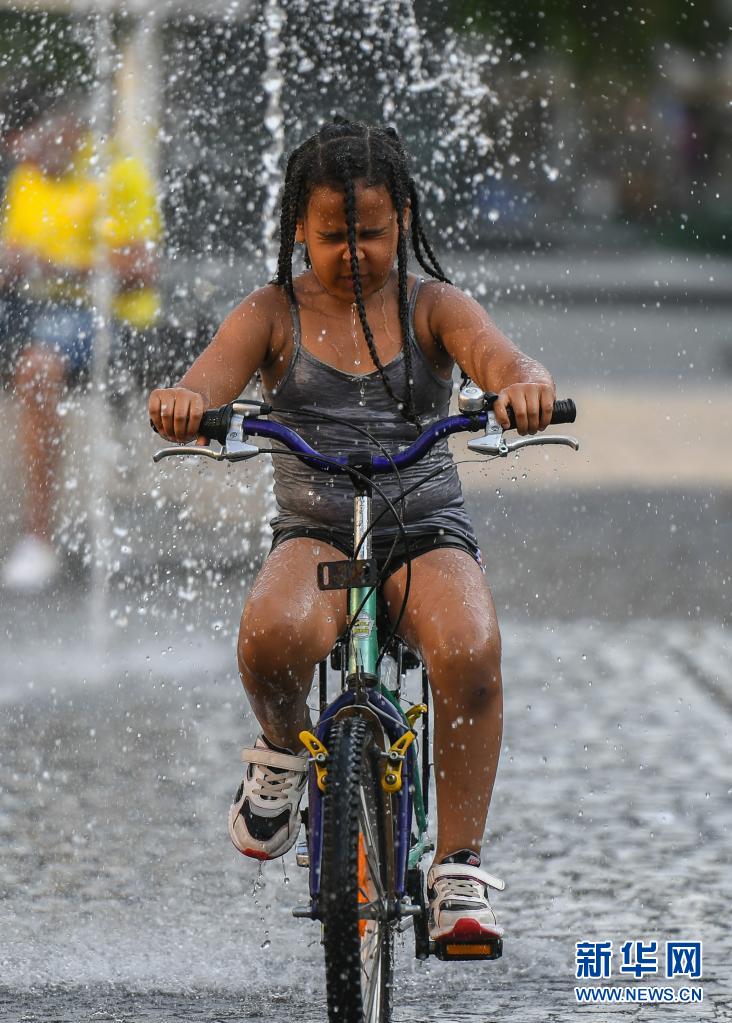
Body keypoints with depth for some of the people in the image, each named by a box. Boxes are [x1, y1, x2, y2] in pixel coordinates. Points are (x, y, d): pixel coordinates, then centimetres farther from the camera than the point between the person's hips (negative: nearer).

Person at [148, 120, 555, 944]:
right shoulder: (274, 315, 4)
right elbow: (210, 381, -12)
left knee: (469, 650, -33)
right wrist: (181, 402, -39)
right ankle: (281, 748, 0)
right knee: (274, 634, -36)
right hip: (314, 533, 0)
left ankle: (458, 869, -20)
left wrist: (525, 385, -43)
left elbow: (499, 357, -16)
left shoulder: (431, 307, 3)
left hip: (427, 531, 0)